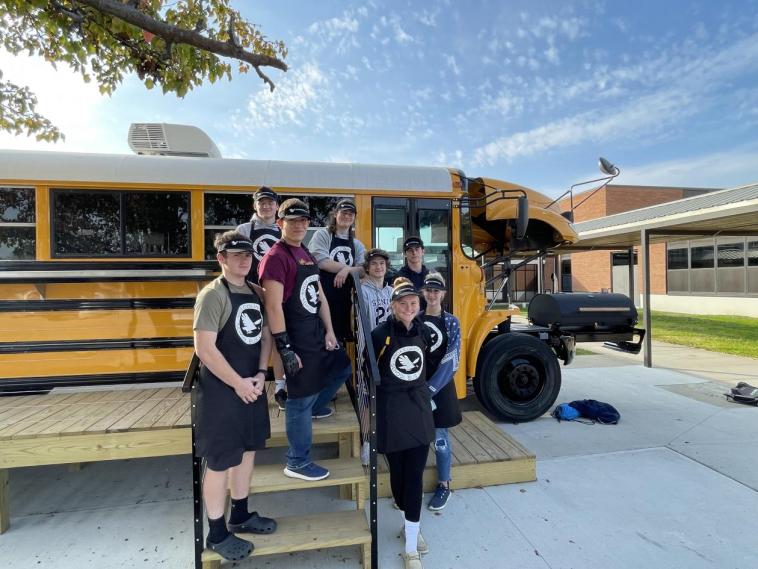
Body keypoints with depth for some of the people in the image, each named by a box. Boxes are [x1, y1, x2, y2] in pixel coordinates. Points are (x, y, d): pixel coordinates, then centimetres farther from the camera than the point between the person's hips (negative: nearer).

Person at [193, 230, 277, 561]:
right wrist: (238, 383, -16)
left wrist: (260, 374, -2)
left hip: (252, 386, 8)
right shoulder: (213, 295, -15)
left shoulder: (255, 293, 7)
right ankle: (217, 534, 26)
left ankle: (240, 516, 40)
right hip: (222, 390, -8)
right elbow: (204, 348, -20)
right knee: (220, 461, 6)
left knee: (247, 450, 19)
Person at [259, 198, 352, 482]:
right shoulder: (276, 256, -17)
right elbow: (273, 306, -22)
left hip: (316, 331, 9)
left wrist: (329, 330, 8)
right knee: (301, 398, 1)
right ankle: (297, 463, 18)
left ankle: (316, 406, 46)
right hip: (295, 336, -9)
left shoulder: (307, 254, 12)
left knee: (342, 368, 23)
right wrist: (285, 348, -23)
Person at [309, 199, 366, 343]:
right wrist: (346, 267, -9)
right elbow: (321, 262, -14)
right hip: (322, 296, -5)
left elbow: (363, 271, 3)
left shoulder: (357, 245, 15)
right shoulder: (322, 235, 1)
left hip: (344, 299, 5)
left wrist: (347, 270, -16)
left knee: (341, 337, 10)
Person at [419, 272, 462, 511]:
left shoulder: (451, 322, -4)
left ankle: (444, 486, 24)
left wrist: (430, 389, -16)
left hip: (440, 386, -2)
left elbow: (451, 361, -10)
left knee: (439, 435, 6)